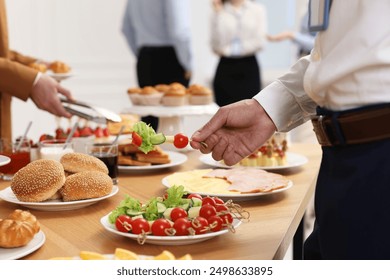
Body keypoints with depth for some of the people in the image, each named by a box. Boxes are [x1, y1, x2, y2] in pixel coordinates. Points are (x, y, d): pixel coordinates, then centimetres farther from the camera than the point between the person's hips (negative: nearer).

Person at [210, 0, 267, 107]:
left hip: (249, 67, 0)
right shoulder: (219, 11, 6)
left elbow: (259, 42, -4)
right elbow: (216, 46, -7)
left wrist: (228, 50, -5)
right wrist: (218, 13, -8)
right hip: (225, 67, 0)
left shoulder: (258, 9, 5)